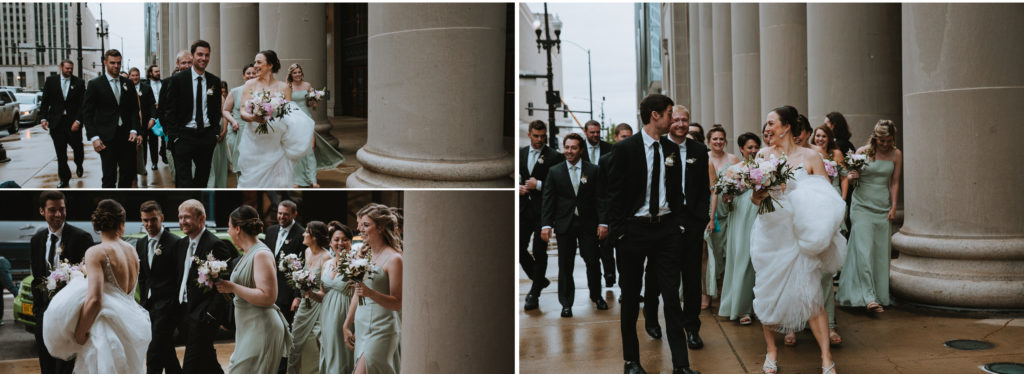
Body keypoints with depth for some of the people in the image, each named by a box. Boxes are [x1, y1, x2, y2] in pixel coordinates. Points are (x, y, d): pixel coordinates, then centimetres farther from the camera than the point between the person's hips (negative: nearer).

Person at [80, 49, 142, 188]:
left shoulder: (128, 84, 11)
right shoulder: (95, 84, 0)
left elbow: (134, 109, 11)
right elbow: (87, 113, -1)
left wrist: (134, 130, -4)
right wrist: (94, 137, -9)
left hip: (127, 136, 3)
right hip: (107, 138, -3)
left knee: (129, 173, 5)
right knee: (109, 176, -1)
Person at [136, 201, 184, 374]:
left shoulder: (175, 243, -11)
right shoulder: (141, 244, 11)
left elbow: (181, 276, -10)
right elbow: (142, 276, 19)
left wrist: (174, 304, -10)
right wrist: (143, 301, 13)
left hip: (167, 306, -7)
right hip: (149, 305, 7)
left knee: (153, 357, -11)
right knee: (167, 353, 17)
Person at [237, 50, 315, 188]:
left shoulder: (283, 87, 5)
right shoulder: (250, 84, 6)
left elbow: (290, 114, 6)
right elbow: (243, 112, 0)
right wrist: (253, 118, -21)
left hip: (276, 144, 0)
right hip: (254, 143, 0)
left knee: (277, 181, -3)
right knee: (253, 179, -1)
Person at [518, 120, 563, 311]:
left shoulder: (554, 156, -6)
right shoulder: (521, 153, 11)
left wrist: (538, 185, -15)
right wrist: (519, 187, 0)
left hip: (542, 210, -5)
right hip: (524, 208, 5)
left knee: (539, 252, -2)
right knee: (519, 248, 6)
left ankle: (535, 293, 8)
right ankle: (540, 280, 29)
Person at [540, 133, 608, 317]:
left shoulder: (593, 170, 3)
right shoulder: (554, 172, 4)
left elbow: (600, 198, 1)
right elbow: (547, 200, 2)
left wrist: (602, 222, -7)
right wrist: (546, 224, -7)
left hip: (588, 224, 0)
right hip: (564, 224, 0)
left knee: (593, 261, 1)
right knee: (565, 265, 3)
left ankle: (596, 295, 24)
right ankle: (566, 303, 13)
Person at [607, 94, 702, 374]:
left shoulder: (673, 150, 8)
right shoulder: (625, 148, -6)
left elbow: (677, 191, 13)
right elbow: (615, 193, -6)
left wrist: (679, 225, 4)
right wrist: (618, 232, -11)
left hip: (667, 228, 3)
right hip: (634, 228, -3)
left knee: (671, 296, 3)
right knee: (631, 298, 8)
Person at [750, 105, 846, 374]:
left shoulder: (810, 157, 0)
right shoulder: (764, 154, 6)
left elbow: (826, 197, 0)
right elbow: (754, 197, 5)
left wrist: (820, 229, -17)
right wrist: (757, 196, -18)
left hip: (798, 236, -2)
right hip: (768, 233, 2)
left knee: (810, 296, -6)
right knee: (768, 293, 6)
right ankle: (771, 350, 23)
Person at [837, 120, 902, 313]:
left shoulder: (896, 154, 5)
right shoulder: (862, 152, -2)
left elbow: (894, 182, 9)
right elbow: (851, 175, 6)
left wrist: (893, 207, 3)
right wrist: (852, 175, -18)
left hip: (883, 208, 3)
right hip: (863, 205, -3)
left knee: (881, 252, 3)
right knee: (864, 249, -13)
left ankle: (880, 295, 12)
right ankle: (868, 297, -18)